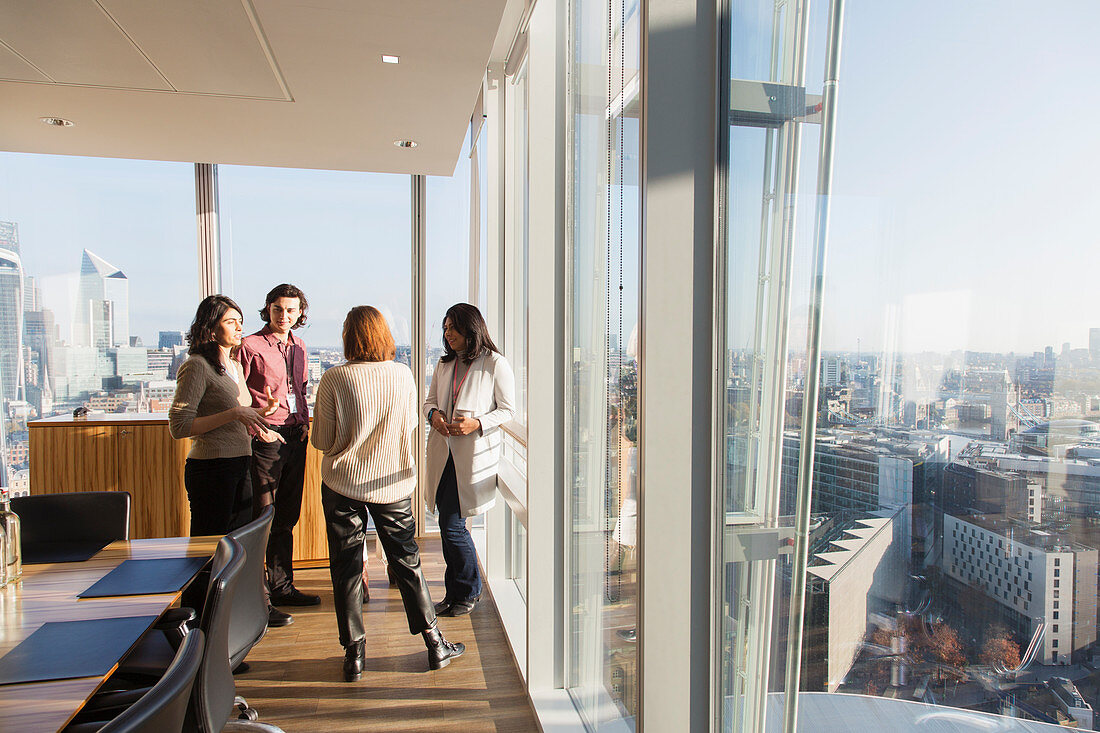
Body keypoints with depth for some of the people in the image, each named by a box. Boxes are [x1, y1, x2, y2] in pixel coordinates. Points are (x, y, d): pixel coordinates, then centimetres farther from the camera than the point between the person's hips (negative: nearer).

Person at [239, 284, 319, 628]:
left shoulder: (298, 346, 14)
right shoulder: (250, 346, -7)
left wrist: (304, 420, 10)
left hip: (295, 437, 7)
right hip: (265, 437, -7)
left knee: (287, 517, 14)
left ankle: (282, 586, 27)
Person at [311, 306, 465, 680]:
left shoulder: (334, 380, -14)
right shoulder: (403, 375, -6)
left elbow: (322, 441, -7)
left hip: (343, 483, -2)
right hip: (393, 483, 2)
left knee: (346, 568, 11)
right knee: (407, 561, 13)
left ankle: (354, 652, 19)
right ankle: (434, 643, 21)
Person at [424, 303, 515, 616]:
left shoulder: (495, 364, -4)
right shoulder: (444, 364, 15)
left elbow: (508, 410, -3)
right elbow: (430, 400, 20)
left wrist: (477, 423, -17)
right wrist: (434, 415, -3)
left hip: (473, 453, -6)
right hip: (443, 452, 6)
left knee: (452, 526, -6)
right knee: (448, 524, 10)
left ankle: (469, 591, 16)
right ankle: (454, 593, 26)